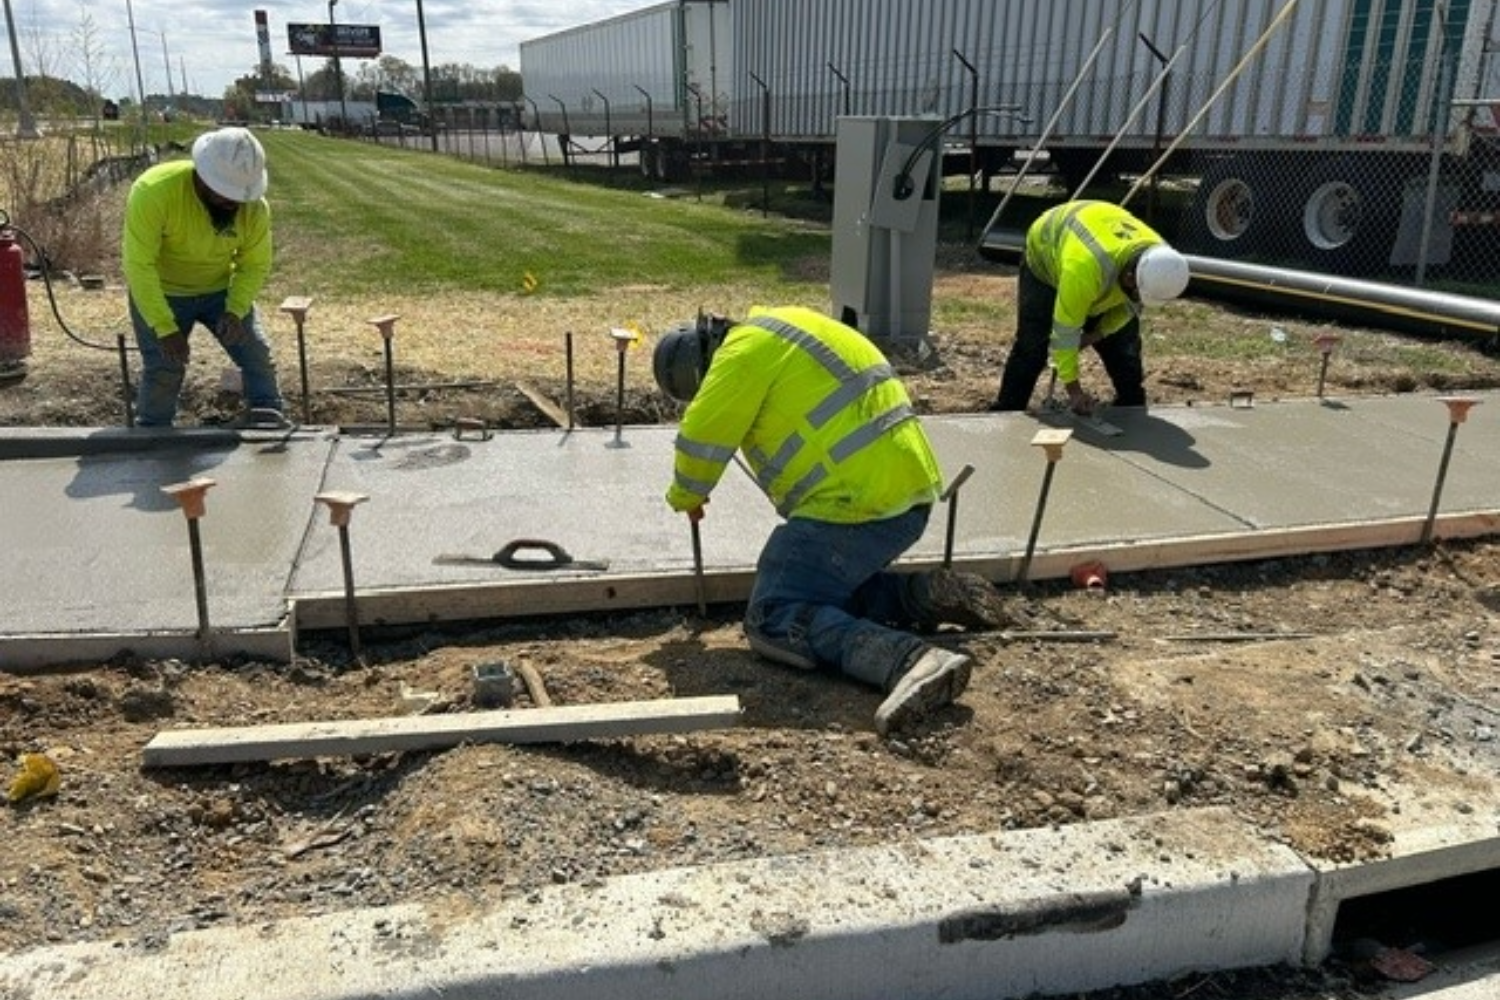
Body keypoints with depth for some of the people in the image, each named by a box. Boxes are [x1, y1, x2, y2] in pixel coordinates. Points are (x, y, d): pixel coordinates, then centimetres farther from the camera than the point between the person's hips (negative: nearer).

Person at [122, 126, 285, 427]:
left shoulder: (255, 207, -19)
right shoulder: (154, 191, -31)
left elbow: (255, 266, -9)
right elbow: (140, 266, -29)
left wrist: (235, 311, -25)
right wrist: (165, 328, -32)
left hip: (220, 288, 3)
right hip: (160, 291, -3)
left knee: (257, 354, -4)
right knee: (164, 369, -8)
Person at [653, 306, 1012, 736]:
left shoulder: (744, 349, -7)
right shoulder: (779, 328, 23)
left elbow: (701, 439, -5)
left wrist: (685, 498, 17)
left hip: (857, 504, -10)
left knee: (774, 620, -8)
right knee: (827, 588, 25)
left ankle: (907, 661, -27)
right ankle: (925, 595, 7)